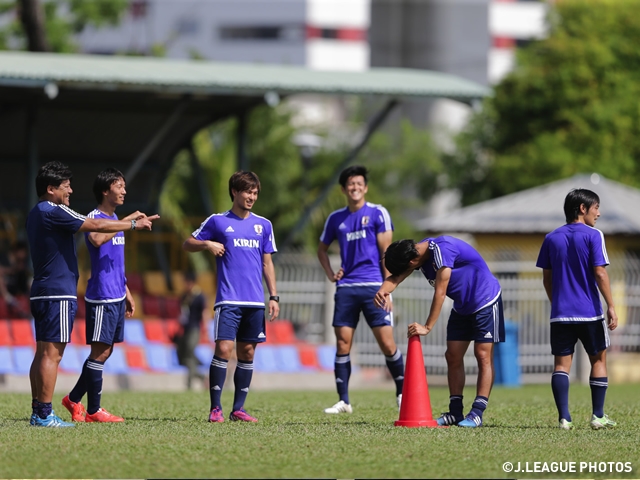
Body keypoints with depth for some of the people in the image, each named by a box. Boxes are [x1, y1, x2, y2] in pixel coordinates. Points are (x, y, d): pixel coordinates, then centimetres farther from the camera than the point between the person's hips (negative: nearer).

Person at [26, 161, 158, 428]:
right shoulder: (54, 212, -15)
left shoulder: (36, 214, 16)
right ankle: (44, 414, -11)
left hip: (41, 293, 10)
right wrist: (134, 224, -4)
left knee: (43, 353, 10)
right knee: (52, 354, -10)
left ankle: (38, 412, 10)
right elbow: (96, 226, -14)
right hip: (58, 293, -10)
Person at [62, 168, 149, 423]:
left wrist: (126, 292, 25)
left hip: (116, 296, 9)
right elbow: (97, 239, -35)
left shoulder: (115, 219, 18)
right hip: (101, 297, -9)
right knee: (100, 352, -5)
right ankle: (93, 410, 1)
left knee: (105, 351, 12)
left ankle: (74, 399, 21)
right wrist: (127, 222, -30)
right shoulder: (94, 218, -11)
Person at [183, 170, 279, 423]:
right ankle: (215, 408, -7)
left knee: (247, 352, 5)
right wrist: (207, 244, -11)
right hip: (228, 299, -4)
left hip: (255, 302, 4)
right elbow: (187, 244, 9)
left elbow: (267, 263, 16)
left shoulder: (263, 225, 12)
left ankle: (238, 409, 10)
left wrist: (274, 296, 8)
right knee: (223, 349, -12)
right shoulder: (218, 221, 3)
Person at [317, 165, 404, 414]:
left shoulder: (378, 213, 1)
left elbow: (386, 251, -2)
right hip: (346, 288, 4)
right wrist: (330, 274, 10)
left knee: (387, 343, -5)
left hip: (373, 286, -4)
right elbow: (322, 249, 26)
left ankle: (401, 393, 10)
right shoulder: (336, 219, 12)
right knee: (342, 345, 0)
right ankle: (343, 401, 4)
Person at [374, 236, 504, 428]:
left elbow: (440, 293, -33)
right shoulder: (417, 251, -6)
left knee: (483, 355, -9)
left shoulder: (442, 250, -32)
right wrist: (383, 291, -40)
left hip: (485, 301, -9)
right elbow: (396, 277, -17)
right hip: (462, 307, 9)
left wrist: (427, 327, -32)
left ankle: (477, 413, -12)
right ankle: (455, 412, 7)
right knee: (453, 356, 3)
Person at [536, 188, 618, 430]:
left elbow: (547, 278, 12)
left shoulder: (551, 238, 9)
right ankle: (598, 416, 10)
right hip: (590, 311, -3)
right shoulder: (593, 235, -6)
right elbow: (600, 274, -11)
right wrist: (611, 307, -7)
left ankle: (564, 417, -8)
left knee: (561, 363, 2)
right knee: (598, 359, 10)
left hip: (560, 313, 3)